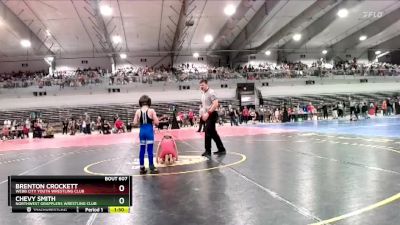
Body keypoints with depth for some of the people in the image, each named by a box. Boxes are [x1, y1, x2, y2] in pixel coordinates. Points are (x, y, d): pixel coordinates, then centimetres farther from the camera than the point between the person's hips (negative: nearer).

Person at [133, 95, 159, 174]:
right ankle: (152, 168, 6)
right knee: (150, 150, 1)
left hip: (142, 131, 3)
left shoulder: (138, 111, -1)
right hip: (149, 131, -3)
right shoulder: (151, 110, -8)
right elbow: (157, 123, -8)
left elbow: (135, 123, 1)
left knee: (142, 149, 11)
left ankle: (142, 168, 17)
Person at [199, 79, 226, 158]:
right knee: (213, 132, 11)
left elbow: (215, 104, -22)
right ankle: (221, 149, 20)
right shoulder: (203, 94, 16)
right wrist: (203, 114, 13)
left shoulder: (211, 92, -12)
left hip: (212, 114, -9)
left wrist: (208, 113, -25)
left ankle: (208, 151, -6)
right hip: (208, 115, 9)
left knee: (208, 132, -11)